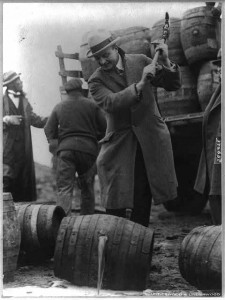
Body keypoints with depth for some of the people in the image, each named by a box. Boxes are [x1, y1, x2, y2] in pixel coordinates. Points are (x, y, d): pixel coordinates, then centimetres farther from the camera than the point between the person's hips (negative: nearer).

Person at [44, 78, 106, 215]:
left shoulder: (59, 107, 10)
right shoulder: (92, 105, 6)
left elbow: (49, 129, 8)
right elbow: (104, 128, 6)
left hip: (66, 148, 0)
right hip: (88, 148, 0)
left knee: (64, 187, -5)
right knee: (87, 186, 17)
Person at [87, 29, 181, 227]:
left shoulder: (140, 61, 4)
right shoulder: (97, 81, -1)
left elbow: (173, 85, 6)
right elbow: (111, 103, -21)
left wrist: (166, 62, -11)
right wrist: (140, 84, -26)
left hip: (150, 141, 1)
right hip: (119, 144, -1)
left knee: (142, 198, 6)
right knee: (116, 204, -5)